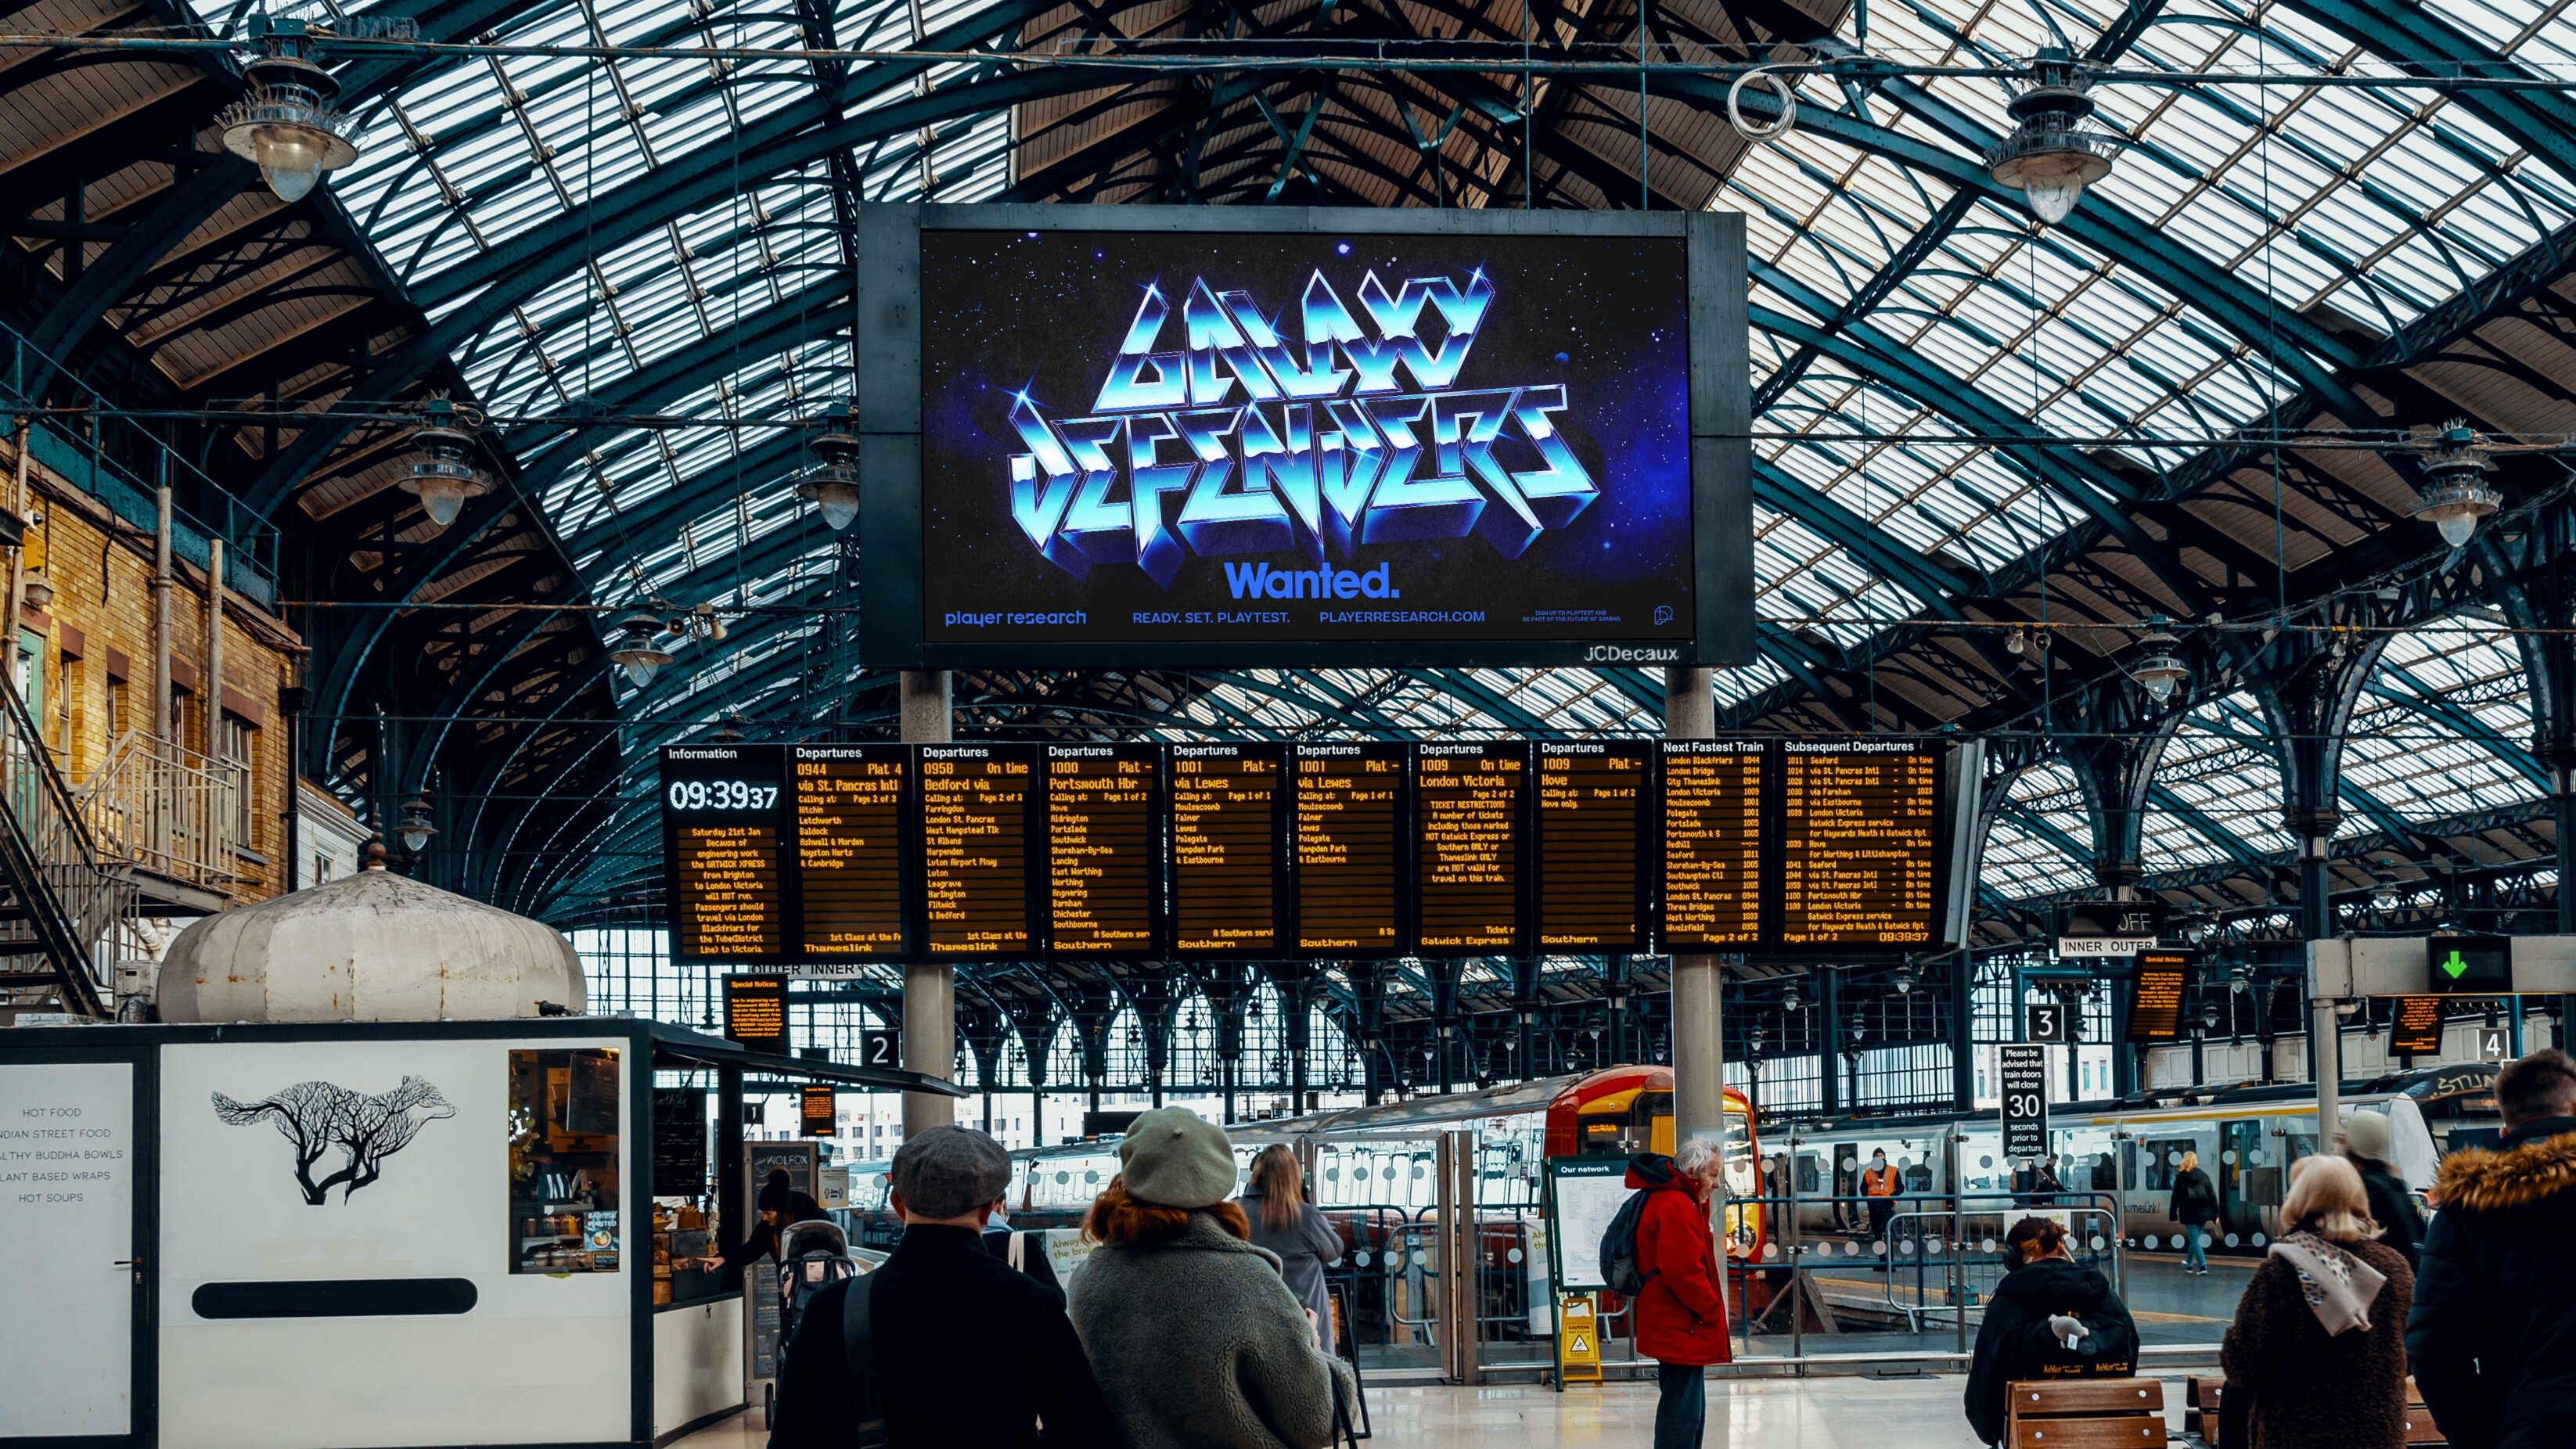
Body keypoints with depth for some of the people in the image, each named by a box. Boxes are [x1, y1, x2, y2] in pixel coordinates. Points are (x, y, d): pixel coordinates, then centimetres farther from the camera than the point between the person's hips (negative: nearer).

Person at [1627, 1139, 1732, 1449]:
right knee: (1683, 1413, -10)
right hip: (1681, 1329, -11)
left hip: (1674, 1327, 11)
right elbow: (1682, 1272, -25)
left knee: (1689, 1410, 19)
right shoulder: (1677, 1206, -19)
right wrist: (1712, 1309, -14)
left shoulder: (1669, 1200, 16)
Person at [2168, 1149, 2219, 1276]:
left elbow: (2175, 1198, -3)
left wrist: (2173, 1214, 6)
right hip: (2203, 1213, 4)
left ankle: (2203, 1267, -12)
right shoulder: (2204, 1176, 2)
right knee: (2194, 1239, 20)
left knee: (2194, 1241, 0)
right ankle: (2189, 1264, 33)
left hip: (2189, 1214, -4)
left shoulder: (2180, 1178, -6)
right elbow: (2212, 1196, 3)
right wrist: (2216, 1214, 7)